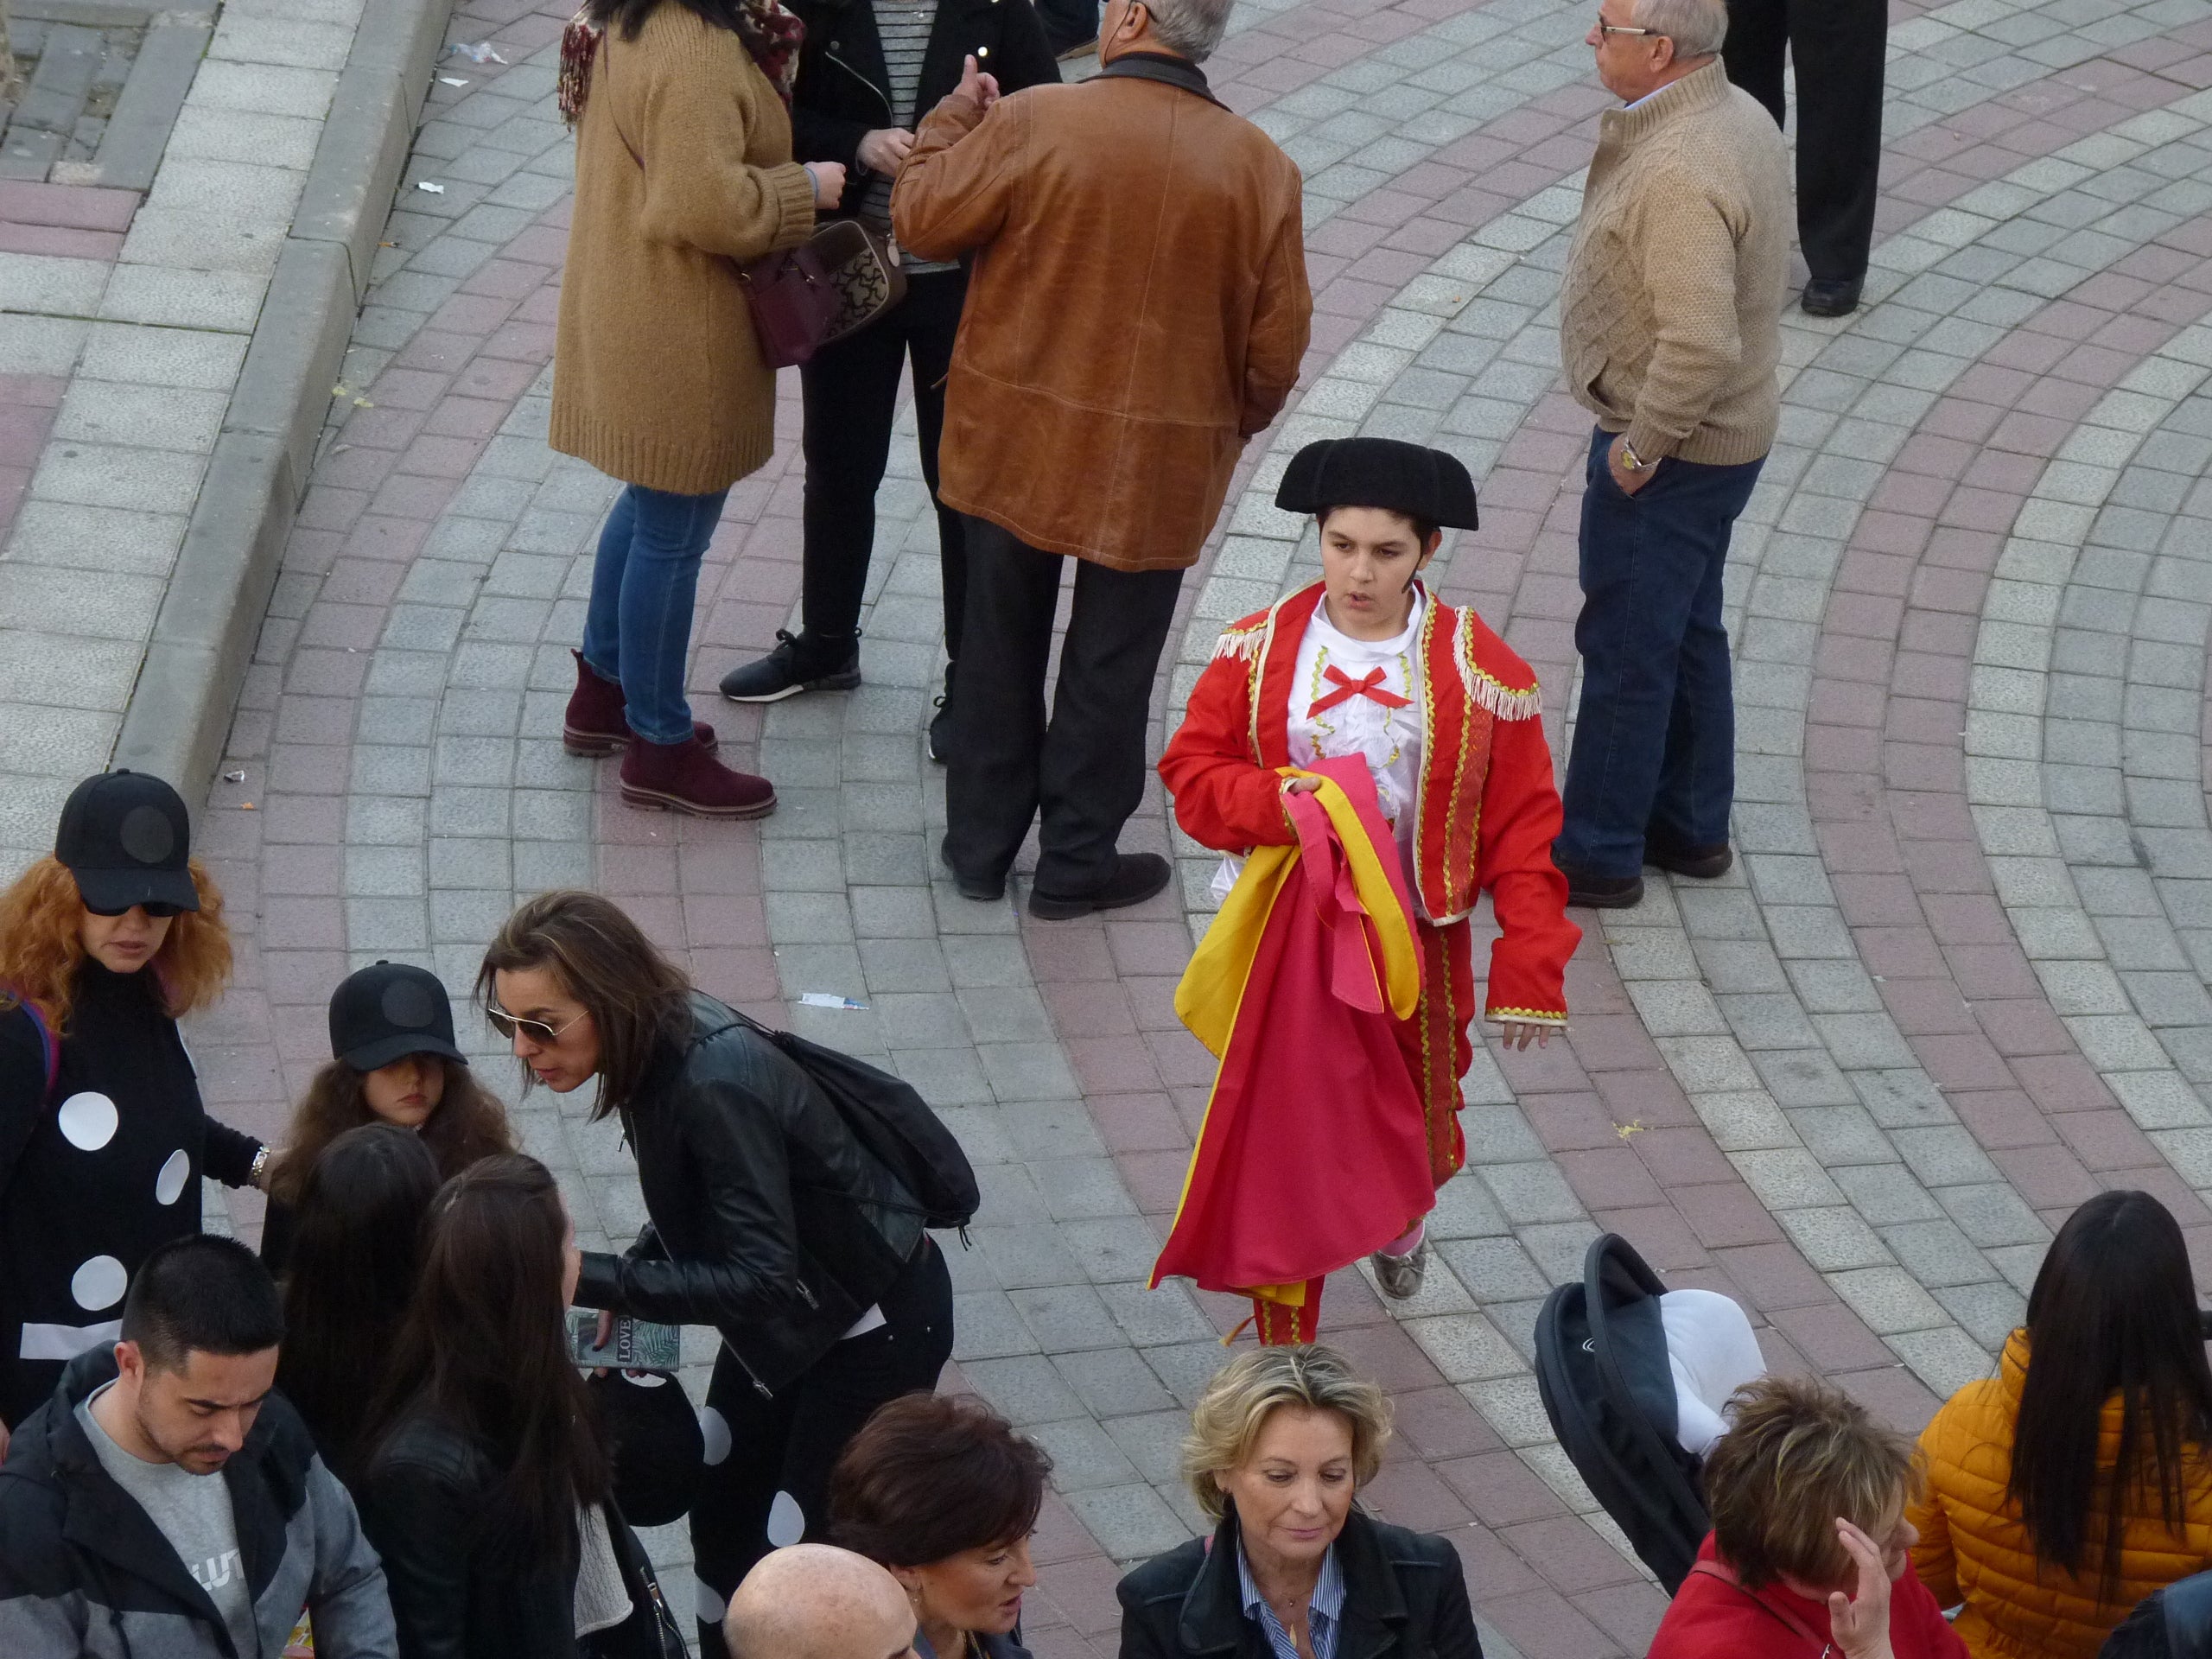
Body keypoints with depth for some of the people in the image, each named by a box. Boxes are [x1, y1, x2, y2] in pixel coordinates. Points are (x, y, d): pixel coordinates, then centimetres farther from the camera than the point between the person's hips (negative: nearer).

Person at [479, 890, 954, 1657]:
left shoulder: (715, 1082, -35)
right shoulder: (658, 1044, -10)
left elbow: (761, 1279, -35)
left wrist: (590, 1280, -37)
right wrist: (634, 1280, -7)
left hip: (877, 1320, -9)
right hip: (790, 1306, 9)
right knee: (721, 1507, 18)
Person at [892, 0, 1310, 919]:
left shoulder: (1031, 123, -16)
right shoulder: (1259, 168, -9)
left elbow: (922, 218, -6)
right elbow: (1277, 343, -3)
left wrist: (954, 118, 11)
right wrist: (1233, 425, 15)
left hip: (1014, 448, 0)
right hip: (1157, 467, 0)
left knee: (1000, 645, 17)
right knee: (1109, 664, 12)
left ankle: (982, 844, 27)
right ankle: (1077, 860, 21)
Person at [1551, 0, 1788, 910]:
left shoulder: (1680, 175, -30)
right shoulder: (1741, 117, 2)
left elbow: (1700, 342, -36)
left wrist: (1641, 445, -23)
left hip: (1664, 453, -10)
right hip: (1727, 435, 10)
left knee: (1625, 647, 3)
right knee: (1688, 632, 21)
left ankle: (1596, 854, 15)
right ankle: (1691, 826, 34)